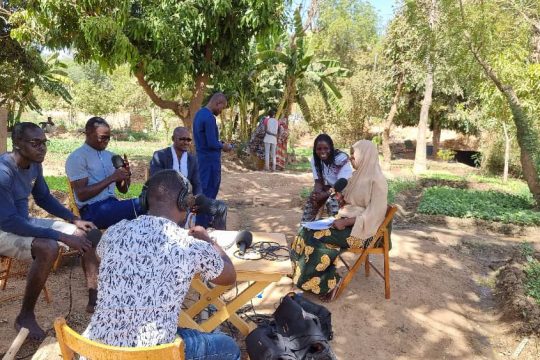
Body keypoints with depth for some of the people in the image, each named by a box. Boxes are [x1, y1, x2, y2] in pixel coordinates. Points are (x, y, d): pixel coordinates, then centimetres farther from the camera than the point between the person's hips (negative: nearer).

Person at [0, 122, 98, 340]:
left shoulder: (34, 165, -2)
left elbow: (44, 198, 13)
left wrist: (74, 220, 1)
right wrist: (61, 236, -32)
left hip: (24, 222, 8)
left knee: (85, 234, -2)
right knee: (48, 248, -35)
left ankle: (95, 299, 6)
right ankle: (25, 316, -13)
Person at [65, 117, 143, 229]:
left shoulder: (110, 156, 17)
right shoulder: (77, 158, -2)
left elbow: (123, 190, 18)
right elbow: (81, 195, -12)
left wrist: (127, 174, -3)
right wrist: (111, 178, -15)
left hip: (112, 204, 6)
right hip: (92, 210, -6)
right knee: (139, 205, -29)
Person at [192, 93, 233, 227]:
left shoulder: (200, 113, 11)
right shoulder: (209, 118, -21)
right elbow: (212, 144, -23)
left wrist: (219, 143, 12)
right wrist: (223, 146, -5)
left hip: (203, 158, 10)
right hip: (210, 160, -10)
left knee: (206, 191, 19)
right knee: (208, 192, -1)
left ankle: (206, 220, 30)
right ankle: (201, 226, 7)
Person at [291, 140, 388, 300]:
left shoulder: (377, 180, -16)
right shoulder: (357, 175, 10)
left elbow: (373, 214, -20)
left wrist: (345, 222, -23)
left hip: (362, 229, -8)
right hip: (346, 221, 8)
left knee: (315, 236, -21)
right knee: (307, 231, -10)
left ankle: (329, 282, -6)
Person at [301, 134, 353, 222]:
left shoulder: (341, 158, -25)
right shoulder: (315, 159, -9)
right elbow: (318, 181, -5)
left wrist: (325, 195, -36)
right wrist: (316, 193, -27)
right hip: (329, 187, 5)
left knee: (333, 202, -27)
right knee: (311, 200, -9)